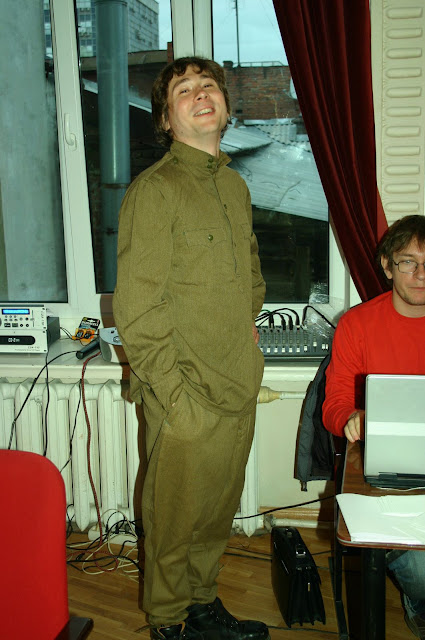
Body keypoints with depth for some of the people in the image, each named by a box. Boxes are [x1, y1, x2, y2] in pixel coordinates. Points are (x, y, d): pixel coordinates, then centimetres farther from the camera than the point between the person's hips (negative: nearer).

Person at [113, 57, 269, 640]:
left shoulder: (236, 186, 12)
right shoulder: (154, 190, -13)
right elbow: (137, 311, -16)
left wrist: (248, 323, 14)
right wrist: (178, 396, -17)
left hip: (239, 391, 7)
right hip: (186, 398, -7)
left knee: (220, 509, 20)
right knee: (175, 519, 10)